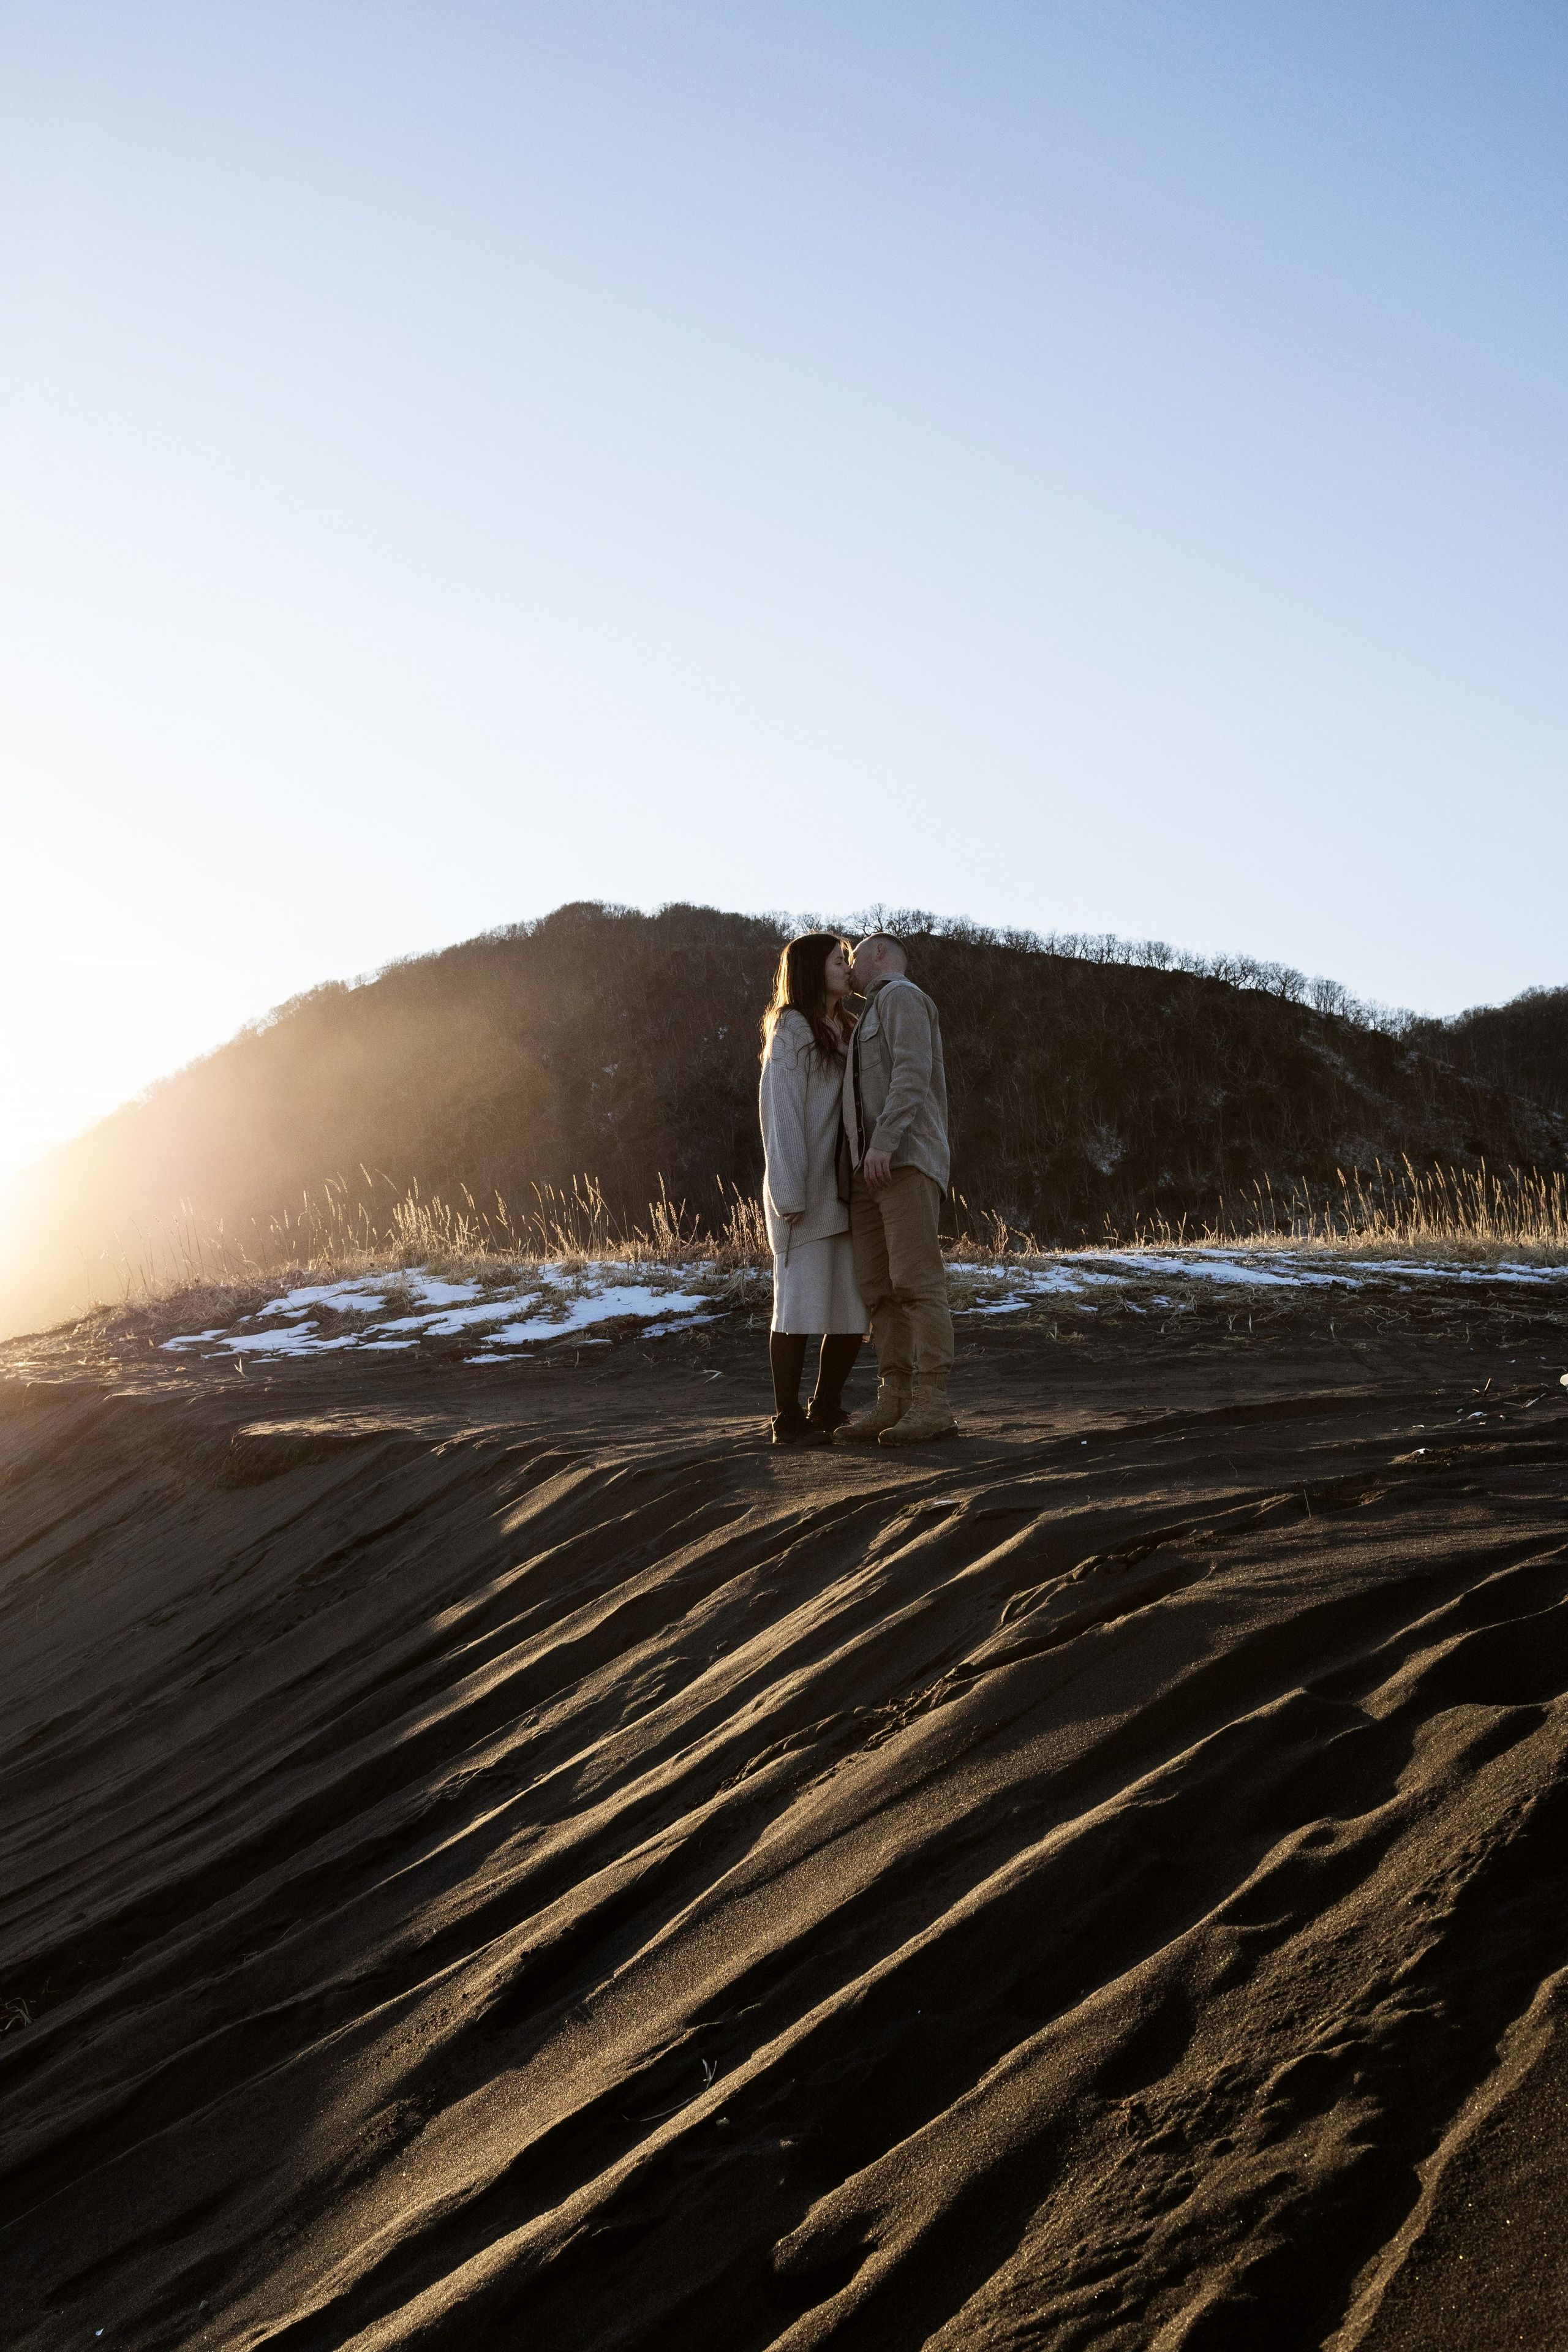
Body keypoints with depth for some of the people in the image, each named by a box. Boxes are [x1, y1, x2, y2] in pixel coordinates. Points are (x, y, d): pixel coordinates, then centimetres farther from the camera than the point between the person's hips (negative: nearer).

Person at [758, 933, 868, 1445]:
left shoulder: (844, 1033, 19)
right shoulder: (791, 1029, -4)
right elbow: (779, 1112, -11)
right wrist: (790, 1193, -18)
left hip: (843, 1190, 7)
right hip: (805, 1193, -7)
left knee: (855, 1308, 5)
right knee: (801, 1303, -5)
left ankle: (826, 1410, 15)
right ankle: (788, 1420, 0)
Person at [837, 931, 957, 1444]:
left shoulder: (901, 995, -1)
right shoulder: (873, 1022, 30)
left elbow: (913, 1073, -15)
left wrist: (883, 1143, -25)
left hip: (907, 1160, -10)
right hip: (869, 1171, 10)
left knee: (916, 1281, -15)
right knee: (877, 1287, 3)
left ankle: (932, 1406, -18)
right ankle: (894, 1403, 3)